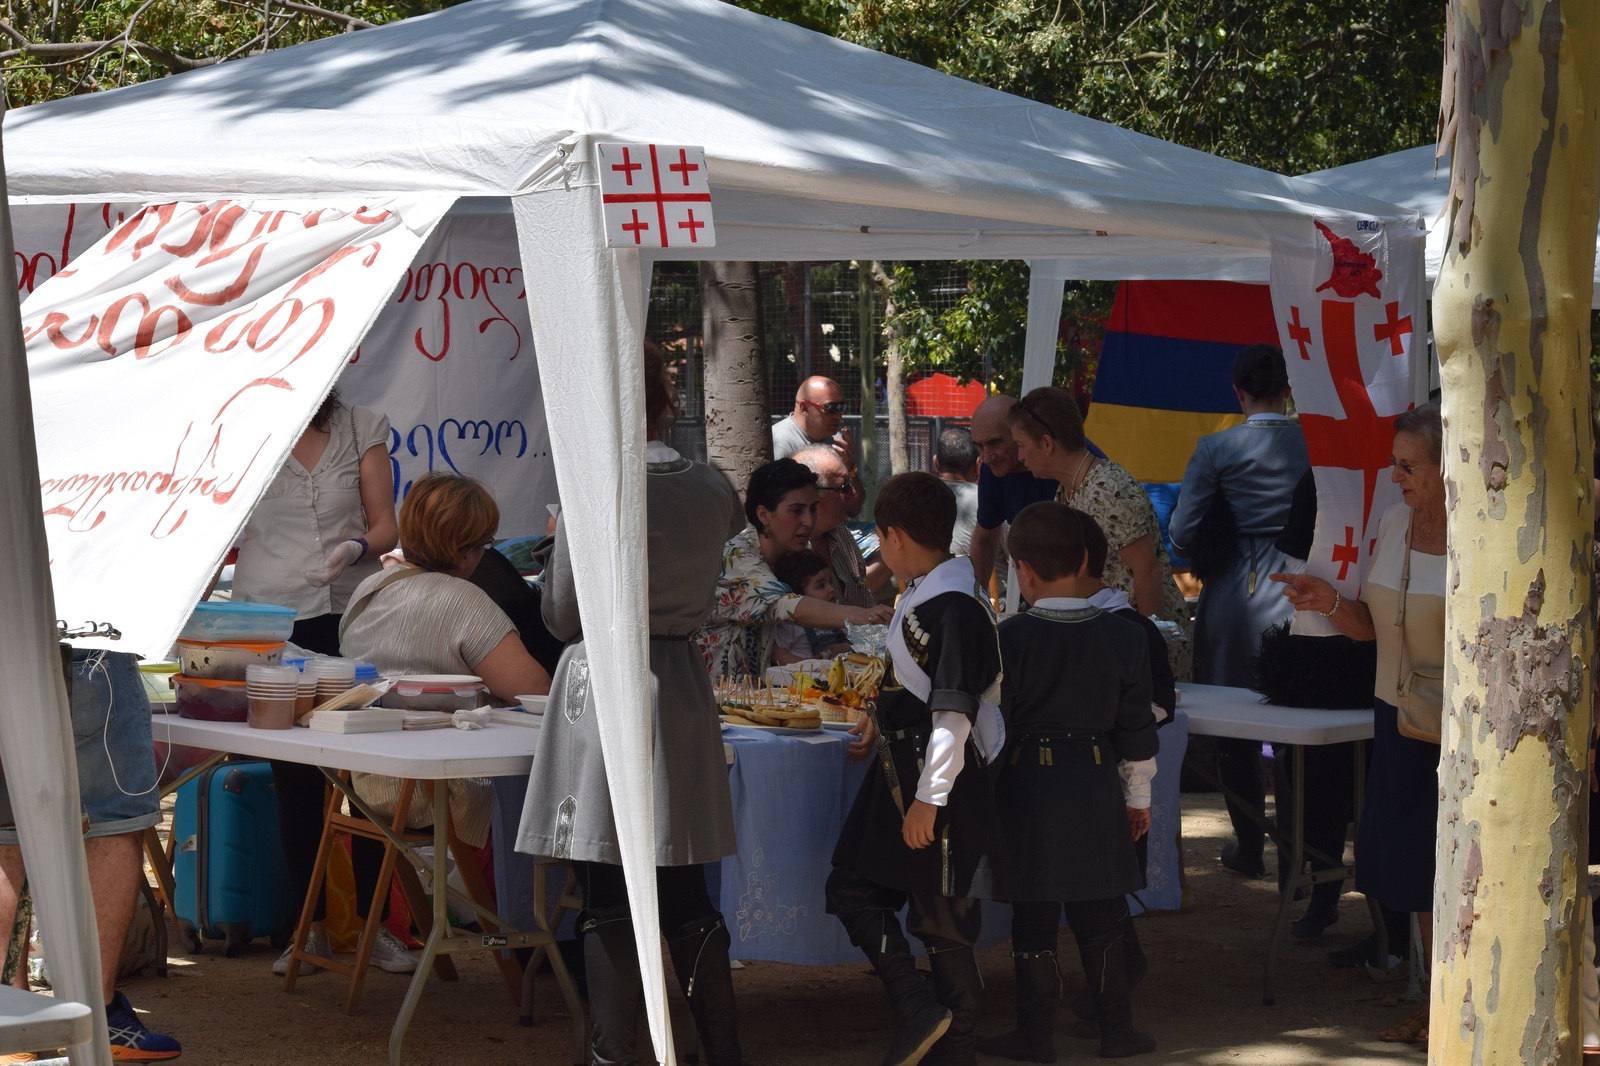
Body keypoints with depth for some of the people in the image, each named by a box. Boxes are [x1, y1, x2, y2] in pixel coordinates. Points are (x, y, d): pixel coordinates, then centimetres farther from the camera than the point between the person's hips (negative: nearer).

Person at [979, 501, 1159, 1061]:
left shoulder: (1009, 638, -12)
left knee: (1034, 920, 6)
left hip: (1029, 789, -2)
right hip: (1097, 793, 3)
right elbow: (1138, 728, 3)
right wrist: (1139, 796, 15)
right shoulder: (1123, 637, -3)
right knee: (1101, 919, 12)